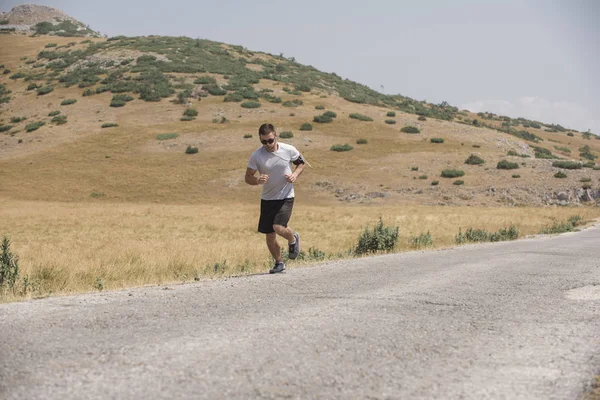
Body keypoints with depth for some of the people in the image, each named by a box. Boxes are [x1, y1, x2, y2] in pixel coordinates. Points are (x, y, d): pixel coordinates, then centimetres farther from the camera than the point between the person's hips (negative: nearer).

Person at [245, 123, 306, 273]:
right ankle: (279, 263, 28)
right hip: (267, 199, 2)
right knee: (269, 235, 6)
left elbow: (301, 163, 9)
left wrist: (295, 175, -11)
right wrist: (257, 180, -26)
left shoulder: (289, 150, -10)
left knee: (278, 227, -20)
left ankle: (293, 239, 15)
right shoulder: (256, 156, -10)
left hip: (286, 197, -2)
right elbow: (248, 177, -3)